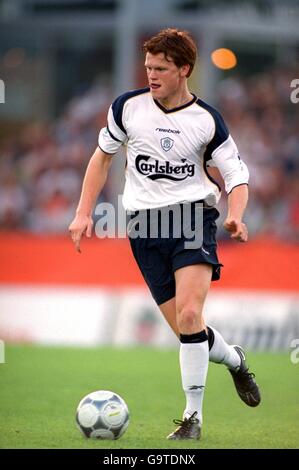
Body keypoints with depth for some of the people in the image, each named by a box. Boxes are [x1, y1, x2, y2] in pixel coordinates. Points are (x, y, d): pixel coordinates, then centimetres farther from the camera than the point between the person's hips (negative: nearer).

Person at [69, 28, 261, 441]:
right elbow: (103, 155, 16)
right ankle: (233, 359, 31)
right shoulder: (128, 107, 2)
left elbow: (237, 175, 3)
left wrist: (235, 217, -17)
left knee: (189, 316, -21)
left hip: (193, 215, -2)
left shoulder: (207, 121, -3)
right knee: (187, 330, -2)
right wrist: (84, 213, 10)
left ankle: (193, 415, -8)